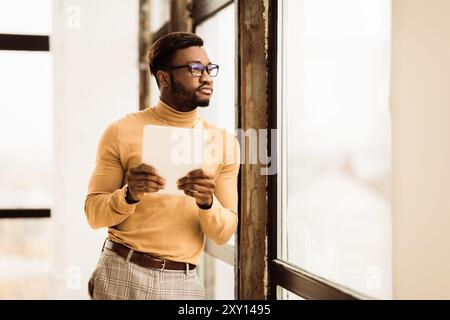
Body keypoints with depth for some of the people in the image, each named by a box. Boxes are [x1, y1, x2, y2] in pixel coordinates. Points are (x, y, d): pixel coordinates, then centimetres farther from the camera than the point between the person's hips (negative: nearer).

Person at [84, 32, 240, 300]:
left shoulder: (225, 143, 2)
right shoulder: (122, 132, -3)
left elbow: (224, 233, 1)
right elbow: (94, 213, -1)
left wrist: (207, 203, -18)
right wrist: (129, 195, -19)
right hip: (121, 274, -2)